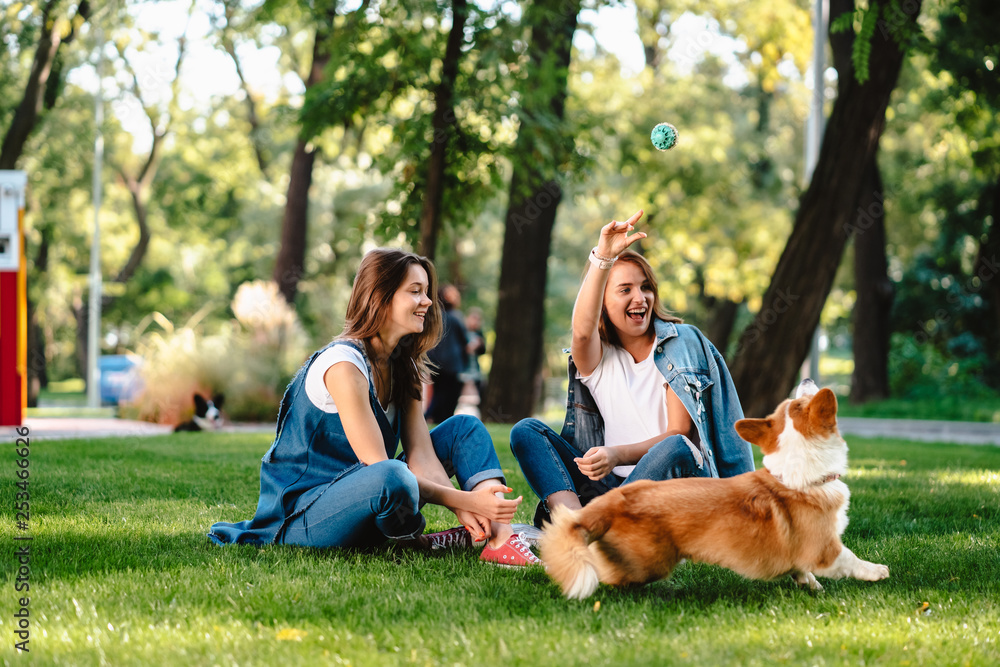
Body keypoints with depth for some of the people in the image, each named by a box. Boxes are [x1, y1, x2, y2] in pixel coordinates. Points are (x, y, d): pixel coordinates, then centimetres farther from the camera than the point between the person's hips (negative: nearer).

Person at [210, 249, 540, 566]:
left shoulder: (401, 366, 7)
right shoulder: (343, 364, -21)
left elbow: (421, 455, -5)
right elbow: (380, 468, -25)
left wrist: (463, 507, -23)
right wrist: (465, 500, -29)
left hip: (360, 500, 9)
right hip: (301, 515, -9)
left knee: (465, 428, 2)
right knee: (393, 477, -40)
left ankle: (500, 537, -18)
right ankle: (412, 541, -7)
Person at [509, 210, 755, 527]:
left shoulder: (681, 343, 4)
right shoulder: (596, 357, 8)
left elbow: (679, 433, -5)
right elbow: (582, 331, -19)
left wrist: (618, 455, -23)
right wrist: (602, 257, -32)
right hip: (610, 485, 3)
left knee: (675, 449, -35)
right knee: (526, 431, -13)